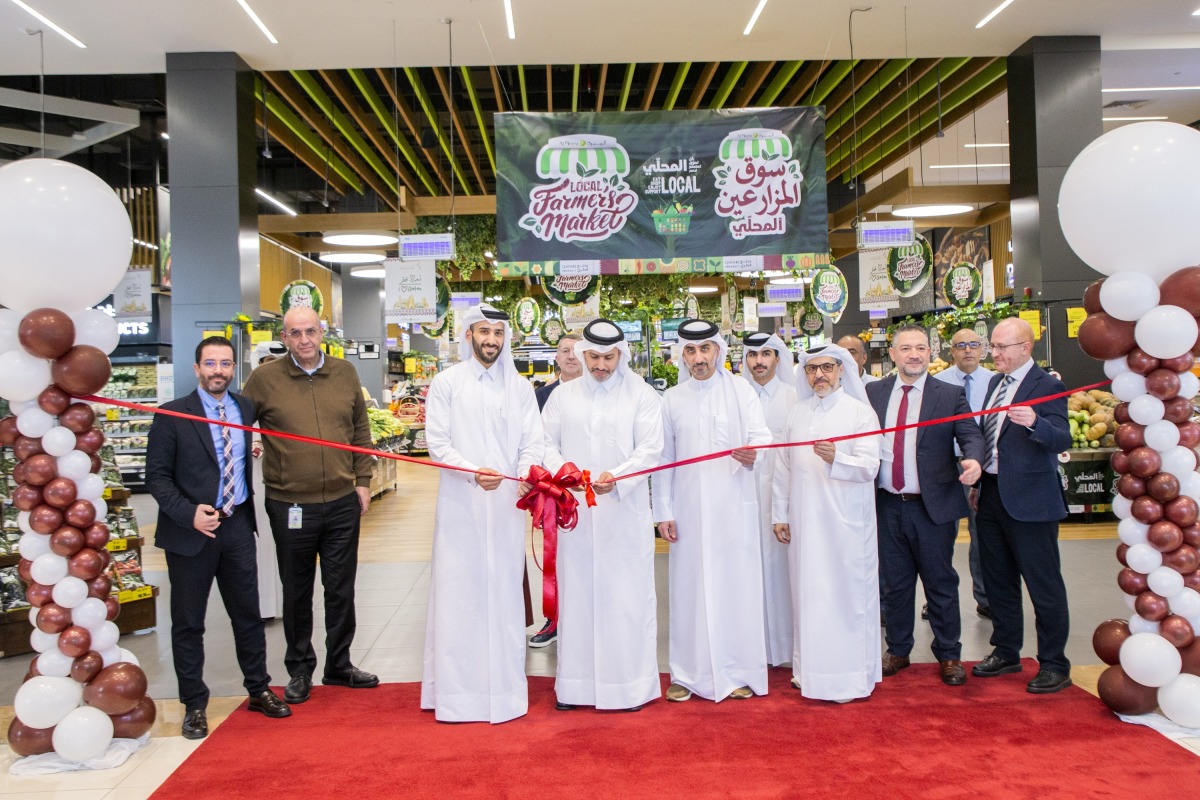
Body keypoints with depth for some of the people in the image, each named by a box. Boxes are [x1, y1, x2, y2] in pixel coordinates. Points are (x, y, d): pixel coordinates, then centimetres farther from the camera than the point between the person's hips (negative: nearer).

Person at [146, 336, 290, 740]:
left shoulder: (246, 409, 5)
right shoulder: (171, 415, -8)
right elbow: (157, 476, -9)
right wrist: (189, 513, -20)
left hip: (237, 526, 4)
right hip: (190, 530, -3)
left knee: (248, 614, 13)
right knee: (188, 623, 9)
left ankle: (259, 690, 29)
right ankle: (194, 705, 23)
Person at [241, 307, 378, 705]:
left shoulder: (344, 373, 5)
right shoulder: (264, 378, -4)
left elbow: (360, 430, 11)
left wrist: (362, 480, 7)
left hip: (342, 503, 2)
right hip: (290, 505, -2)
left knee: (341, 589, 12)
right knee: (297, 592, 12)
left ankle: (339, 665, 29)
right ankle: (299, 669, 29)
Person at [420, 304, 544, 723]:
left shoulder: (520, 386, 10)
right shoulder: (446, 383, 3)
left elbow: (532, 442, 5)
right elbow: (437, 443, -4)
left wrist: (527, 474, -16)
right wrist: (473, 472, -20)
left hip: (505, 504, 2)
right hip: (460, 504, -2)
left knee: (504, 591, 7)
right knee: (458, 592, 2)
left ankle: (504, 685, 19)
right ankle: (456, 687, 13)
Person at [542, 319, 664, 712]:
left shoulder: (642, 395, 3)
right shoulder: (563, 396, 12)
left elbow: (650, 449, -5)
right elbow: (545, 442, 9)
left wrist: (616, 477, -21)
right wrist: (560, 469, -12)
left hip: (625, 511, -2)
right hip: (574, 511, 2)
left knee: (627, 595, 2)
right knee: (576, 592, 7)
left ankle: (630, 682, 13)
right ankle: (575, 683, 18)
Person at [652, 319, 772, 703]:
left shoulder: (741, 391, 5)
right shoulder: (671, 400, 9)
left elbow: (762, 435, -5)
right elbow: (663, 458, 8)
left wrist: (753, 452, -29)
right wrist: (662, 512, 3)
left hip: (734, 507, -1)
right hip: (688, 510, 1)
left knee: (736, 585, 1)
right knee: (690, 588, 3)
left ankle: (739, 671, 13)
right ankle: (689, 673, 14)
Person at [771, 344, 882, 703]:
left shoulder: (860, 413, -2)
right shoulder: (797, 413, 12)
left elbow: (869, 467, -12)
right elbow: (783, 466, 13)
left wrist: (835, 459, -30)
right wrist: (780, 514, 10)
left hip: (844, 523, -4)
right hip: (803, 521, 4)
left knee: (846, 595, 1)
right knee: (807, 593, 9)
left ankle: (849, 677, 12)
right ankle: (809, 668, 22)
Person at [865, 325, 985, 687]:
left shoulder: (950, 395, 0)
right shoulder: (873, 393, 6)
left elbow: (970, 434, -9)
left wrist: (973, 459, -29)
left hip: (933, 507, -2)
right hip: (888, 506, 2)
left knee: (941, 583, 9)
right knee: (894, 583, 14)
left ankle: (949, 656, 25)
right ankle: (897, 650, 30)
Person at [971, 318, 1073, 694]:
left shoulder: (1046, 386, -12)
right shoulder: (996, 383, 12)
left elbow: (1063, 440, -23)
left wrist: (1034, 422, -42)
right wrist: (978, 481, 18)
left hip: (1030, 500, -8)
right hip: (992, 495, 8)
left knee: (1044, 585, 3)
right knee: (998, 581, 17)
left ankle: (1054, 664, 16)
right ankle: (1006, 652, 31)